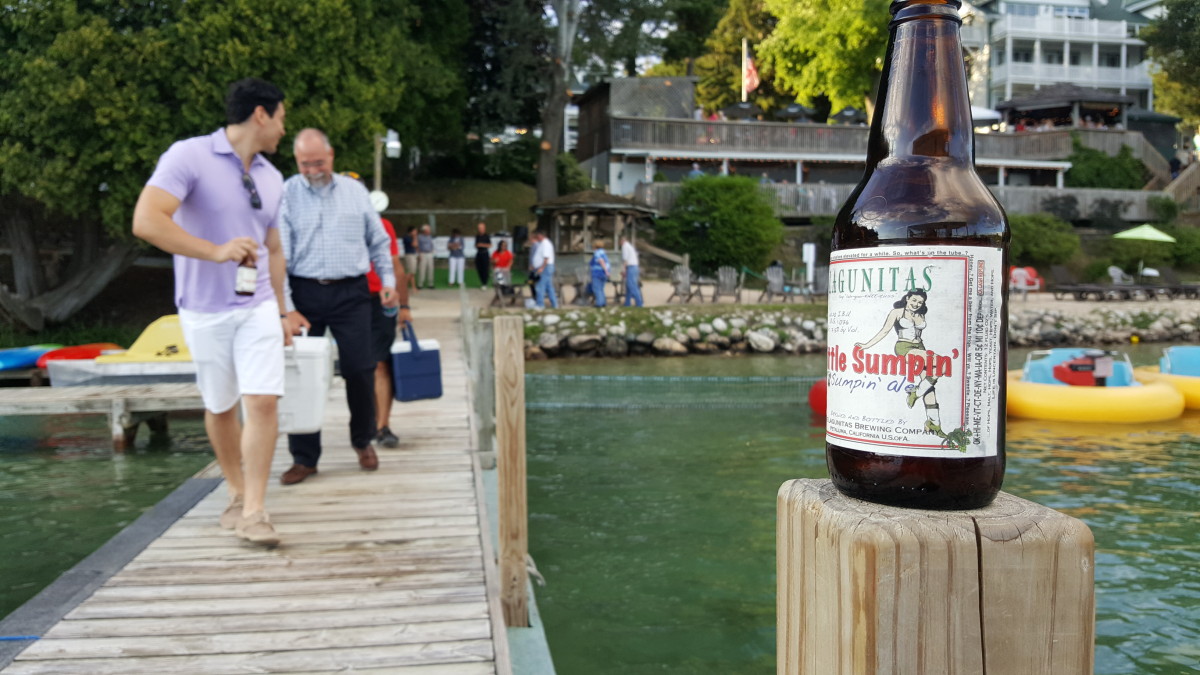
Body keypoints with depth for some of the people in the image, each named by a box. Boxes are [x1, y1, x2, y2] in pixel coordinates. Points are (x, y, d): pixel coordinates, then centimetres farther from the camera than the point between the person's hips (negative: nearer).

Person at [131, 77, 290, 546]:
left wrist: (281, 311, 19)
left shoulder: (272, 177, 9)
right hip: (205, 311, -3)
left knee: (263, 402, -10)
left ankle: (254, 510, -3)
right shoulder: (188, 156, -10)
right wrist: (216, 251, -28)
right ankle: (237, 493, 31)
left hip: (258, 308, 4)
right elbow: (145, 222, -21)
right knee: (220, 408, 12)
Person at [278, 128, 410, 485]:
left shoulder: (355, 191, 9)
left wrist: (388, 280, 7)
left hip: (351, 293, 1)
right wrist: (287, 308, -10)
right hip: (305, 293, -1)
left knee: (360, 370, 1)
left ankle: (363, 440, 24)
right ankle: (304, 457, 13)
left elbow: (378, 242, 16)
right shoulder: (286, 195, 0)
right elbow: (278, 255, -4)